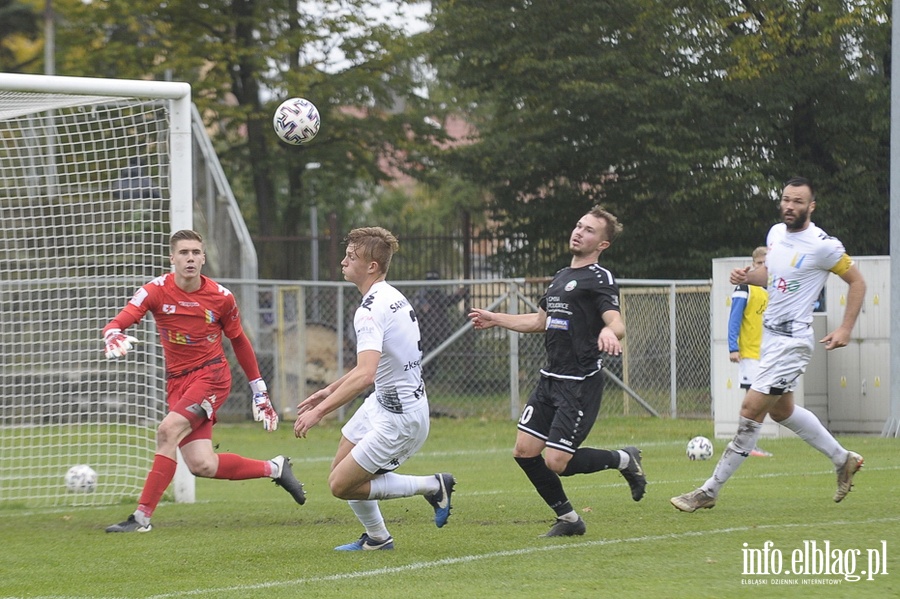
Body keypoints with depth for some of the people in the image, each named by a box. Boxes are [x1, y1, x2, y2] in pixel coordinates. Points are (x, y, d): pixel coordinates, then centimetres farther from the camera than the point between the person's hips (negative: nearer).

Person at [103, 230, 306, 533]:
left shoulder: (221, 297, -4)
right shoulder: (156, 291, -5)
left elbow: (239, 341, 12)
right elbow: (116, 325, -15)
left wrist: (260, 392, 15)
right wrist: (114, 338, -41)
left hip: (212, 374, -3)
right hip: (177, 381, 3)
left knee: (168, 430, -26)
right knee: (202, 466, -9)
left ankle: (142, 516, -23)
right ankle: (274, 468, 15)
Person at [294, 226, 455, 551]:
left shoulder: (371, 310, -24)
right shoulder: (392, 297, 7)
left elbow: (365, 375, -37)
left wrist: (320, 411, -35)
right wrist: (331, 390, 23)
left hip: (400, 419, -10)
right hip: (382, 403, 10)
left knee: (341, 485, -5)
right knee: (341, 468, 20)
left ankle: (431, 486, 2)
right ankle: (376, 538, 33)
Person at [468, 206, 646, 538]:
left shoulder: (599, 279, -9)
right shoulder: (561, 277, 17)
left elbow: (617, 323, -24)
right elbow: (540, 321, 31)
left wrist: (609, 332, -46)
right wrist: (495, 319, 34)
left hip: (581, 384, -8)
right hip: (550, 380, 8)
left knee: (556, 462, -12)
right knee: (524, 451, 2)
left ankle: (623, 460, 13)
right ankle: (568, 519, 17)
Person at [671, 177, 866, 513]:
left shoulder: (823, 246, -16)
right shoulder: (776, 233, 6)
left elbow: (857, 282, -6)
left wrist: (845, 329, -13)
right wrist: (748, 276, 2)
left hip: (792, 339, -9)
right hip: (769, 332, 9)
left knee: (752, 409, -10)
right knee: (781, 410, 20)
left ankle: (710, 491, -5)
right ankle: (843, 460, 37)